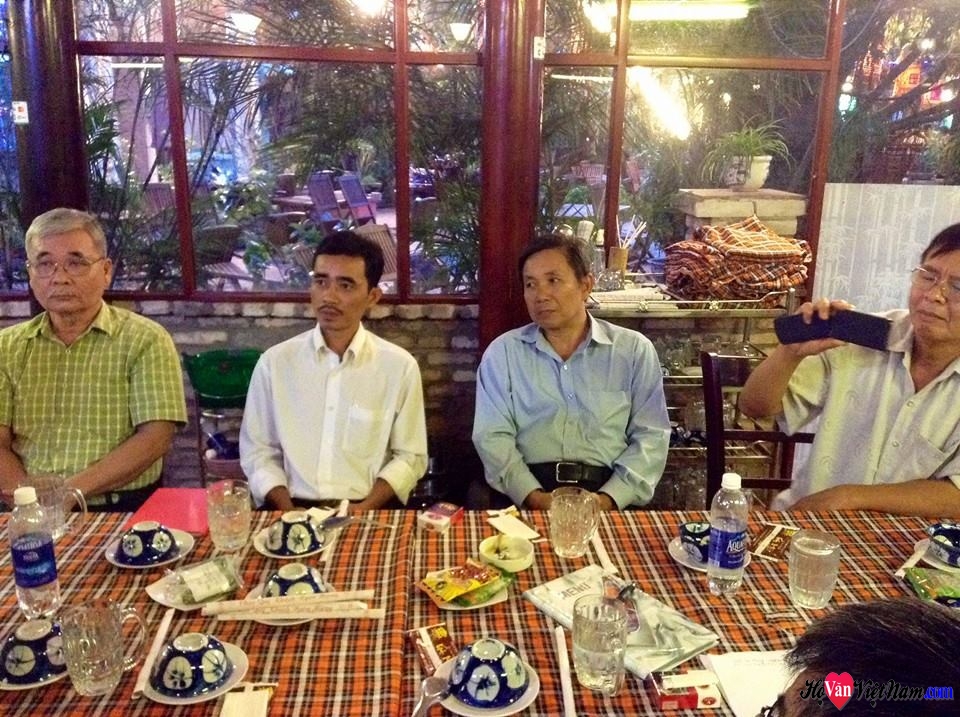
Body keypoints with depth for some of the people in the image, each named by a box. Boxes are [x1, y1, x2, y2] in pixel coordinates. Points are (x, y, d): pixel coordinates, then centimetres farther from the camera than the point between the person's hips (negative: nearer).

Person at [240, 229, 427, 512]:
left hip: (367, 512, 0)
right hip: (294, 510, 1)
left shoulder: (400, 366, 0)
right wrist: (288, 509, -6)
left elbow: (410, 456, 4)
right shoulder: (274, 362, 4)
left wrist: (365, 507, -9)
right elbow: (257, 450, 8)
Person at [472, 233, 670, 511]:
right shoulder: (502, 352, 9)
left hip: (608, 493, 0)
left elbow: (650, 436, 5)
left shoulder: (635, 350, 9)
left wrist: (608, 499, -10)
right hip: (524, 497, 0)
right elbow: (493, 436, 2)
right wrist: (533, 497, -14)